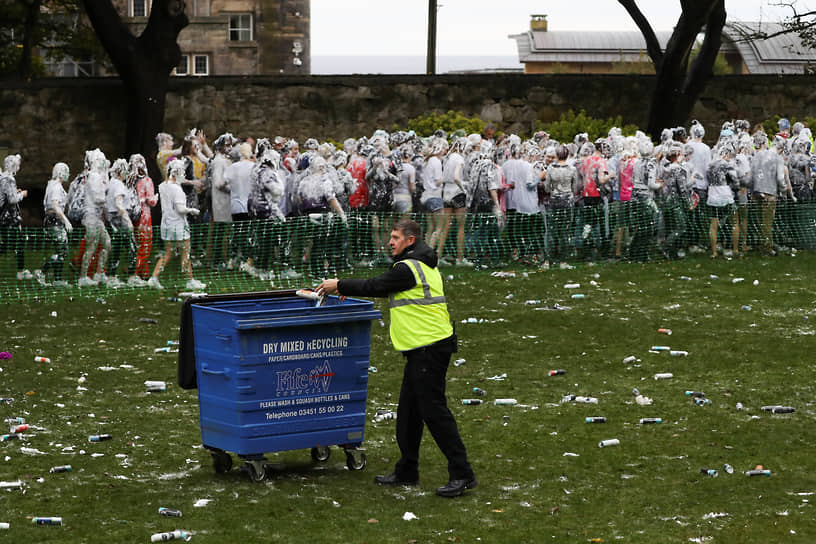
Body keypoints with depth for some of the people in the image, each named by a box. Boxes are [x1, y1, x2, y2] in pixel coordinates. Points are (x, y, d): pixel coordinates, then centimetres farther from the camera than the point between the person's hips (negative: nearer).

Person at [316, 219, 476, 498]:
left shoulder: (408, 268, -14)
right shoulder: (423, 264, 18)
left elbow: (374, 287, -10)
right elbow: (381, 287, 22)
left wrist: (339, 285, 2)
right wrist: (343, 287, 18)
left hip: (429, 349, -11)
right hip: (424, 349, 11)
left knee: (433, 410, -10)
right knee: (408, 411, 15)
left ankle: (462, 474, -10)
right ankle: (406, 472, 23)